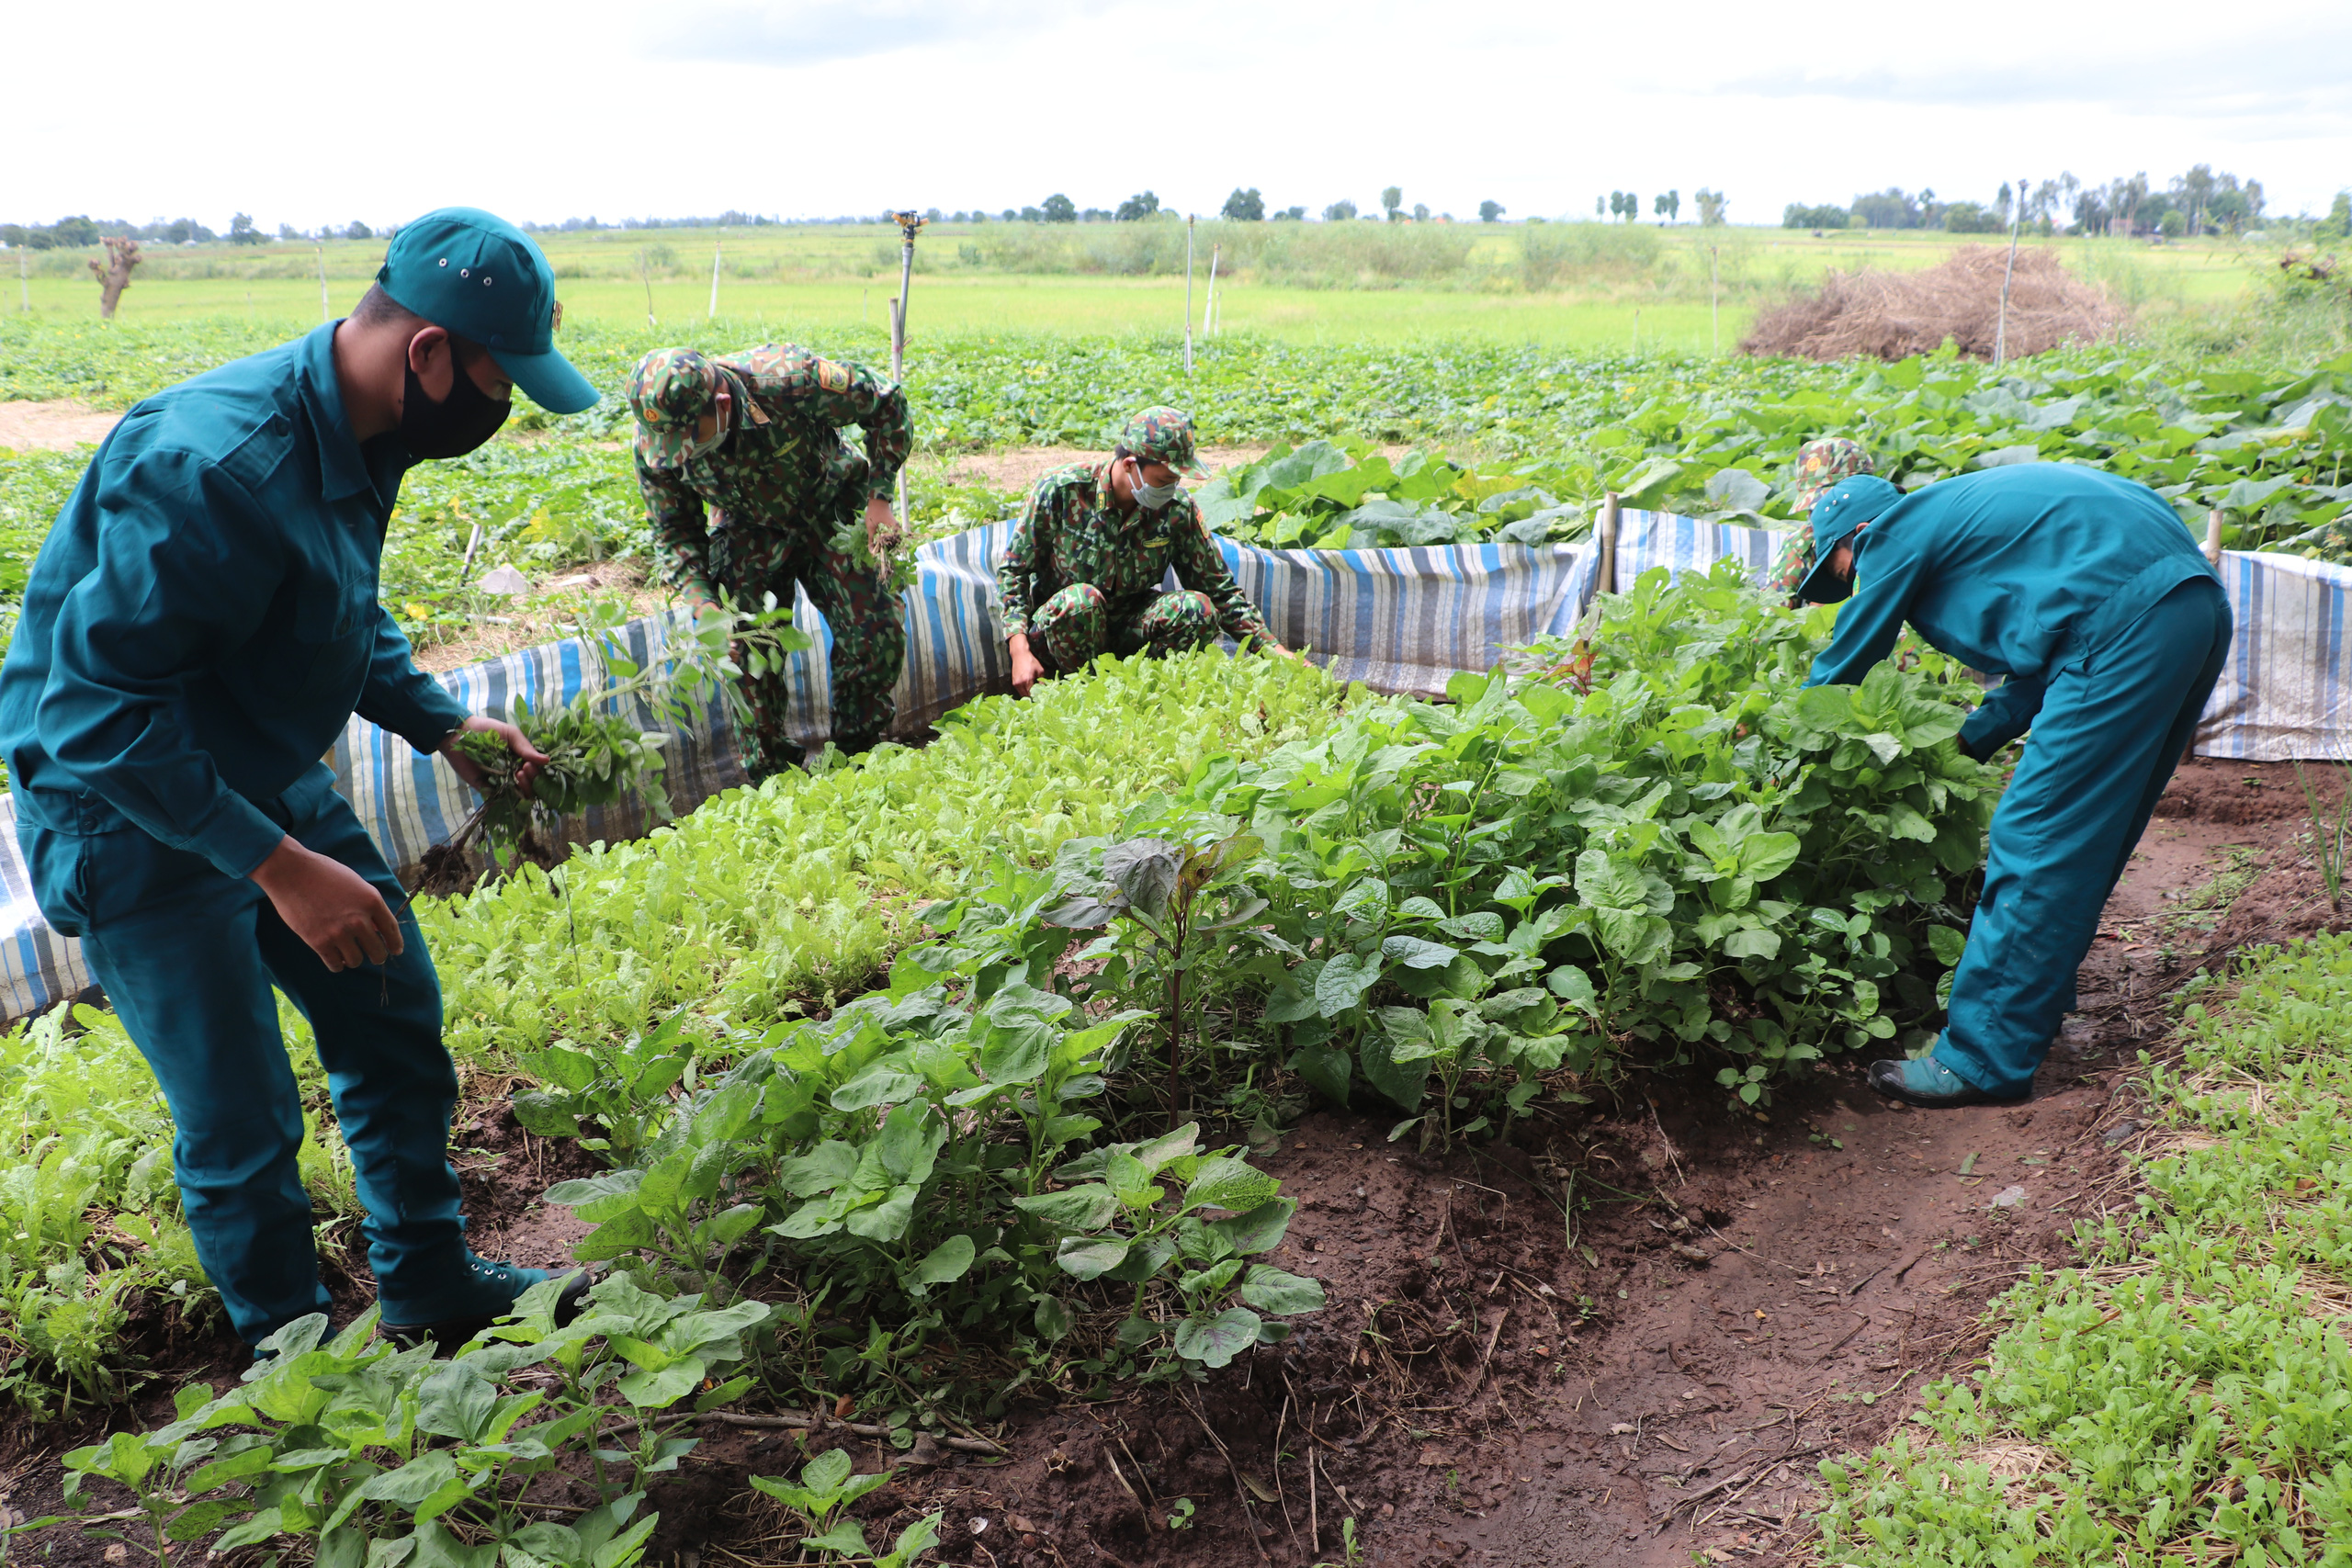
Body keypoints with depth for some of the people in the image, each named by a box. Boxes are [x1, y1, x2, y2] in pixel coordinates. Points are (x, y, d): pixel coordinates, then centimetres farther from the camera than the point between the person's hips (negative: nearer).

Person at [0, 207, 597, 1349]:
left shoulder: (356, 434, -4)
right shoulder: (216, 465, -32)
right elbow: (100, 708, -31)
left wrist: (442, 724, 1)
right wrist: (281, 865, -31)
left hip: (267, 782, 9)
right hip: (133, 816, -9)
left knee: (395, 1019, 15)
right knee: (242, 1124, -1)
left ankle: (429, 1286, 32)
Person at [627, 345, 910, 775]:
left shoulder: (792, 380, -37)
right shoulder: (654, 442, -25)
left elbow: (887, 404, -20)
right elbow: (674, 530, -9)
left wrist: (878, 498, -20)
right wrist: (703, 602, -24)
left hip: (834, 513, -2)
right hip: (748, 533, 2)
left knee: (877, 635, -8)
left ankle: (860, 755, 13)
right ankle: (768, 776, 11)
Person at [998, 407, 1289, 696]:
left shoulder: (1177, 508, -8)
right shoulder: (1061, 491, -16)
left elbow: (1221, 590, -1)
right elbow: (1014, 572, -8)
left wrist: (1275, 650, -9)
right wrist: (1020, 651, -21)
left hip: (1128, 631, 2)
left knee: (1199, 609, -24)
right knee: (1081, 599, -37)